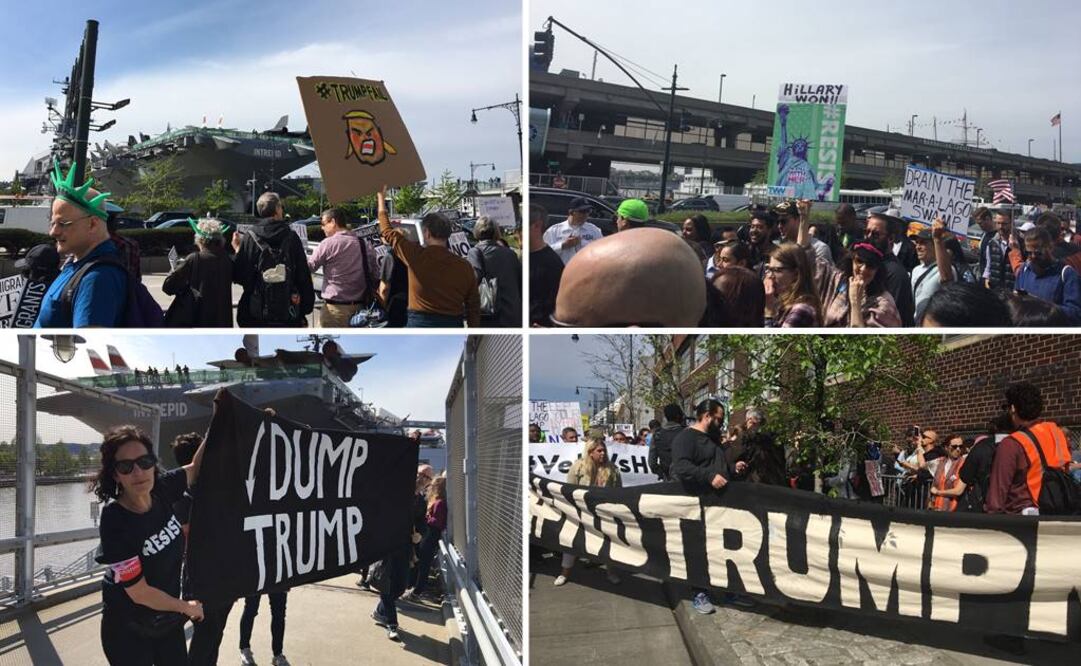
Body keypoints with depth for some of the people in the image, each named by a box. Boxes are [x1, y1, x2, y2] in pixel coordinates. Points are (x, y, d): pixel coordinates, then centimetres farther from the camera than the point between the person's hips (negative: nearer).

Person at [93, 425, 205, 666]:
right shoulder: (115, 522, -28)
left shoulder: (161, 490, -14)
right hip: (128, 629, -5)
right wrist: (186, 607, -10)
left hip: (168, 616, 5)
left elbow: (196, 468, 4)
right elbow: (139, 593, -23)